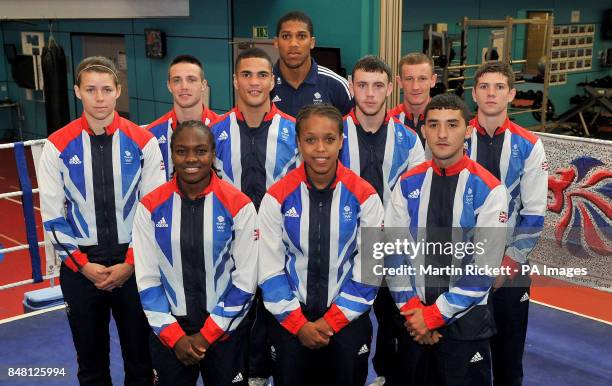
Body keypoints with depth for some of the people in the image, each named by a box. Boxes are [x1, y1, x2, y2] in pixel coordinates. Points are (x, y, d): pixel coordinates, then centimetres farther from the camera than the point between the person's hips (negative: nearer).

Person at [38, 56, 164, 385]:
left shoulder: (143, 142, -4)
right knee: (90, 358, 14)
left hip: (133, 264, 0)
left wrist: (130, 263, -8)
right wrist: (83, 265, -7)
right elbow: (52, 216, -1)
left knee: (140, 353, 11)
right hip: (79, 267, 1)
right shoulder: (58, 146, -3)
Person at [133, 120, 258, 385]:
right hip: (168, 334, 1)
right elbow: (147, 279, -1)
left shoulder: (239, 206, -9)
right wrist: (175, 335, -8)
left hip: (224, 332, -1)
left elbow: (245, 281, -7)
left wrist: (207, 334, -8)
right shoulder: (150, 208, -4)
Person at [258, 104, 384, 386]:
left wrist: (331, 322, -8)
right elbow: (270, 269, -3)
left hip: (347, 319, 0)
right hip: (289, 320, 0)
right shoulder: (277, 197, -6)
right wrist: (299, 323, -9)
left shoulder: (364, 196, -7)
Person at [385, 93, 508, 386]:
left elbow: (484, 266, -12)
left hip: (465, 321, -3)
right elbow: (394, 251, 0)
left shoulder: (488, 189, -10)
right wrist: (412, 309, -9)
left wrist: (434, 315, -12)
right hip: (413, 319, 3)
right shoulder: (408, 184, 1)